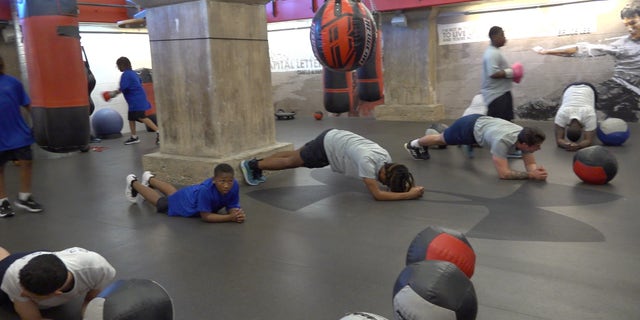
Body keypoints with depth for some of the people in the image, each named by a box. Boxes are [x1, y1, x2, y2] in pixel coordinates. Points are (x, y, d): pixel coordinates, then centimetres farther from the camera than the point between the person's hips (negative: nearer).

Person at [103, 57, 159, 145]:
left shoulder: (126, 75, -13)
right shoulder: (132, 73, 16)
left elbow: (122, 88, -18)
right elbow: (140, 81, 28)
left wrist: (113, 93, -4)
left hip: (136, 100, -10)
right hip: (135, 100, 10)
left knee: (142, 118, -18)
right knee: (131, 117, 15)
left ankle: (158, 132, -22)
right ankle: (134, 137, 24)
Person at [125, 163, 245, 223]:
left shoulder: (234, 186, -32)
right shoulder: (205, 190, -47)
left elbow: (232, 207, -22)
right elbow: (205, 216, -40)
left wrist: (237, 214, -45)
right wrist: (230, 218, -50)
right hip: (185, 202, -5)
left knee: (172, 192, 35)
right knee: (160, 202, 26)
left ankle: (150, 179, 66)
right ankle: (133, 183, 54)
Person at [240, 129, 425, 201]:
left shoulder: (386, 159, -15)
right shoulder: (367, 160, -39)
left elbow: (394, 181, 6)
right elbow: (377, 194, -40)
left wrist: (405, 184, -16)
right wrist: (408, 195, -42)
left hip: (334, 140, 7)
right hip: (327, 144, -7)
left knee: (295, 158, 21)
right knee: (292, 161, 9)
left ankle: (256, 163, 38)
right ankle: (253, 165, 28)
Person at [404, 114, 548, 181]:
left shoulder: (526, 137, -24)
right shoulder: (503, 141, -45)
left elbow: (530, 163, -16)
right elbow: (503, 173, -46)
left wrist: (536, 170, -40)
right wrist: (531, 175, -50)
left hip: (482, 122, 6)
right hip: (470, 127, -6)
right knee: (441, 139, 21)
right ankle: (414, 144, 47)